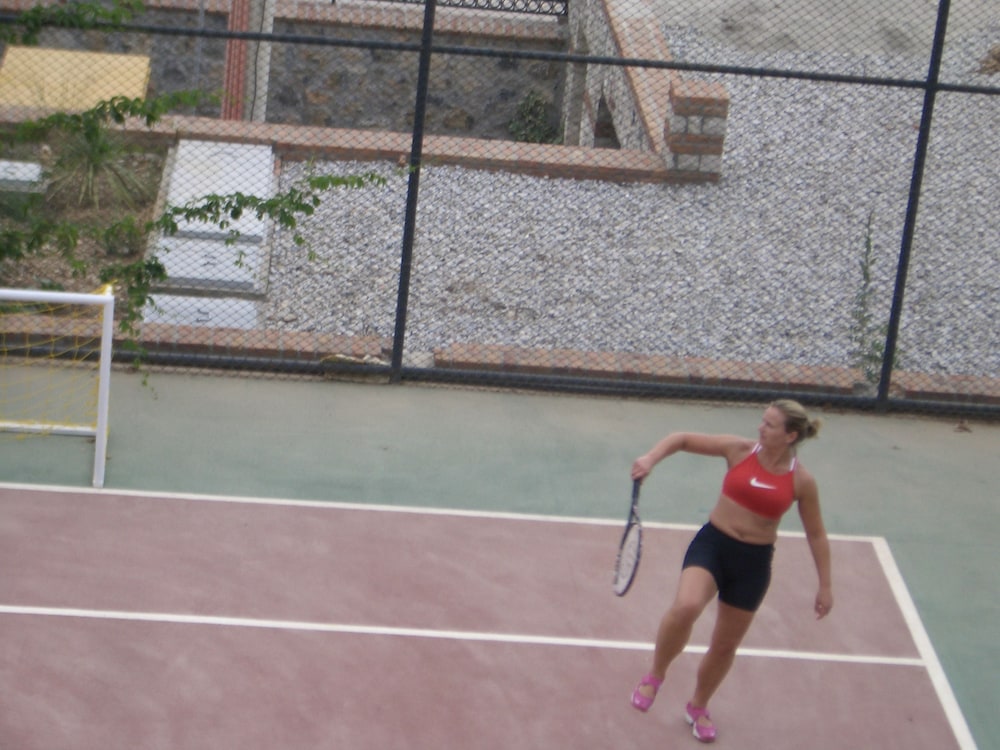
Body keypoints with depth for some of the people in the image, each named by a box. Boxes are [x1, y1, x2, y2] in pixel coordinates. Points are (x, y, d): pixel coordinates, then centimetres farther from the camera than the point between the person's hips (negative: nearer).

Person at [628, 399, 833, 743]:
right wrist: (650, 458, -20)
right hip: (712, 543, -1)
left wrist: (825, 586, 5)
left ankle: (698, 706, 41)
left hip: (753, 562, 1)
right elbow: (682, 438, -2)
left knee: (725, 645, 12)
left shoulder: (801, 481, -8)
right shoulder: (739, 449, -8)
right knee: (686, 607, -30)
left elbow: (816, 535, 4)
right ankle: (654, 676, -3)